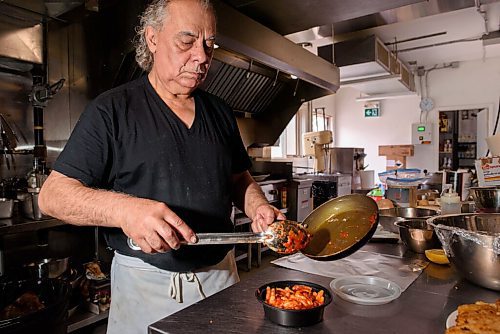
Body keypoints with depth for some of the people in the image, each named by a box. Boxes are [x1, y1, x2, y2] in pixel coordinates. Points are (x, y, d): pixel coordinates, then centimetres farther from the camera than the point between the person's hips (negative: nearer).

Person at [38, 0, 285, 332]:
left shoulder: (220, 112, 6)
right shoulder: (111, 110, -8)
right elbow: (52, 194, -12)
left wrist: (259, 207, -9)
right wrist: (123, 209, -31)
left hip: (222, 275, 5)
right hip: (145, 283, -4)